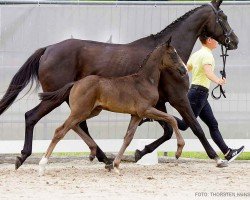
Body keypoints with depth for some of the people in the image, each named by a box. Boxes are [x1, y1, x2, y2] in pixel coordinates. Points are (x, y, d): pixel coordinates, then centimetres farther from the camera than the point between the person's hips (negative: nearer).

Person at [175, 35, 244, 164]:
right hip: (199, 92, -10)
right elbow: (208, 72, -32)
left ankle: (228, 153, 8)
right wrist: (218, 81, -51)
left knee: (213, 124, 8)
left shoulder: (196, 54, 15)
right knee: (184, 125, -9)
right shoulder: (207, 55, -13)